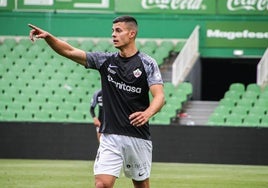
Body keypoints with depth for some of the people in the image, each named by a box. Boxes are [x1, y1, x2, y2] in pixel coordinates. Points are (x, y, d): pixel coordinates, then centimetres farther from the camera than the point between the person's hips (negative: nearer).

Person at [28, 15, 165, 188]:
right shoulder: (106, 60, 7)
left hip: (138, 136, -2)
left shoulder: (147, 63, -3)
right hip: (110, 136, 2)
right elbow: (70, 51, 1)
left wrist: (147, 113, -35)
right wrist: (48, 36, -15)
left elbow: (159, 96, -14)